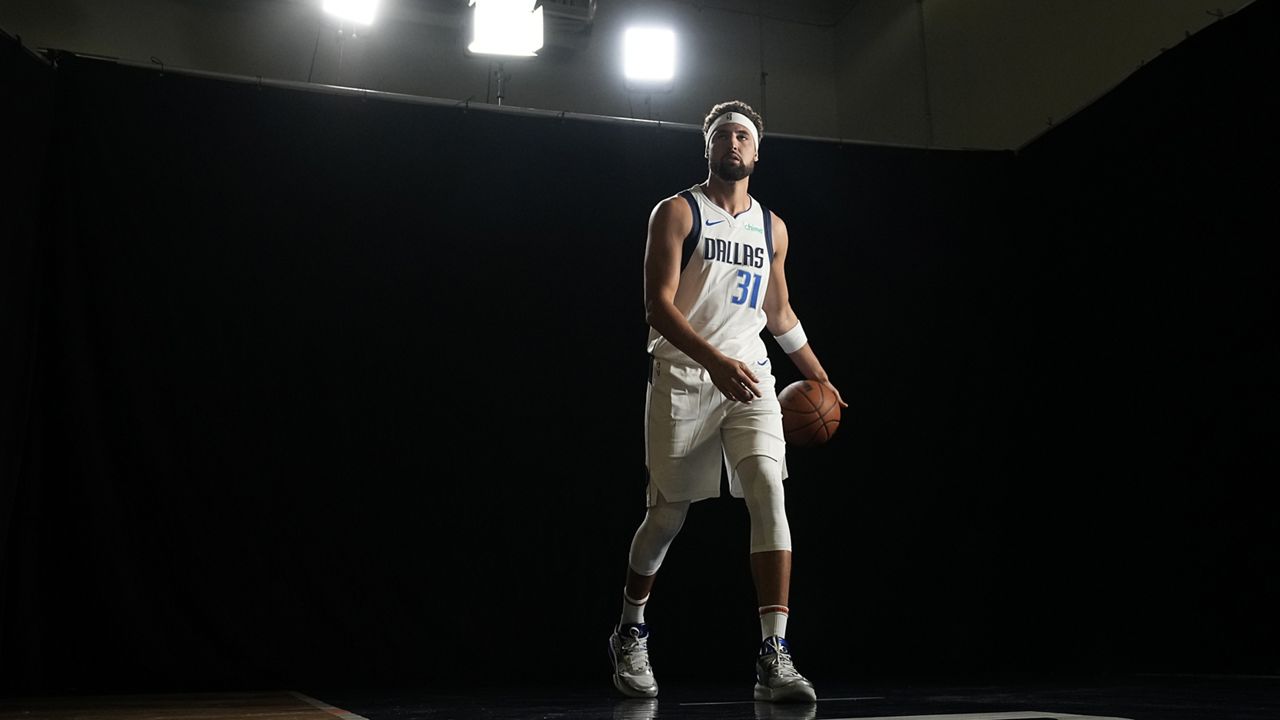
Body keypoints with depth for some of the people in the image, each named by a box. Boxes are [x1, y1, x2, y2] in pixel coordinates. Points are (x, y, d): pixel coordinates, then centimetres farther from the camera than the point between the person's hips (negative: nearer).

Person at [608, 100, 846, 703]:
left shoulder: (773, 228, 14)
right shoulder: (677, 212, -1)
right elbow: (658, 304, -12)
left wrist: (820, 378, 24)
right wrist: (714, 360, -26)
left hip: (750, 379, 3)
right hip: (683, 380, -3)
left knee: (769, 494, -17)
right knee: (667, 515, 5)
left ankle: (774, 658, -17)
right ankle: (630, 633, 29)